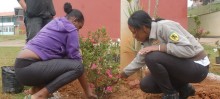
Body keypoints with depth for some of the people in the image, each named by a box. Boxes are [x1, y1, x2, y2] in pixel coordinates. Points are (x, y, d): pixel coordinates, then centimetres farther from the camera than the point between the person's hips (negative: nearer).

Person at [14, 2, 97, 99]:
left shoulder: (53, 24, 24)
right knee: (77, 66, -11)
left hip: (22, 67, 9)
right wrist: (87, 90, 4)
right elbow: (75, 60, -3)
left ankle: (37, 88, 12)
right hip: (29, 68, -9)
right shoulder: (71, 29, -1)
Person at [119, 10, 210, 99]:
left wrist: (159, 47, -30)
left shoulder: (165, 27, -22)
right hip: (180, 66, 9)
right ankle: (183, 88, 13)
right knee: (145, 85, 2)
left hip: (197, 67, -9)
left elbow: (189, 49, -31)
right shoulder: (148, 40, 4)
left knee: (152, 57, -26)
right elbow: (139, 60, 19)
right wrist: (124, 73, 26)